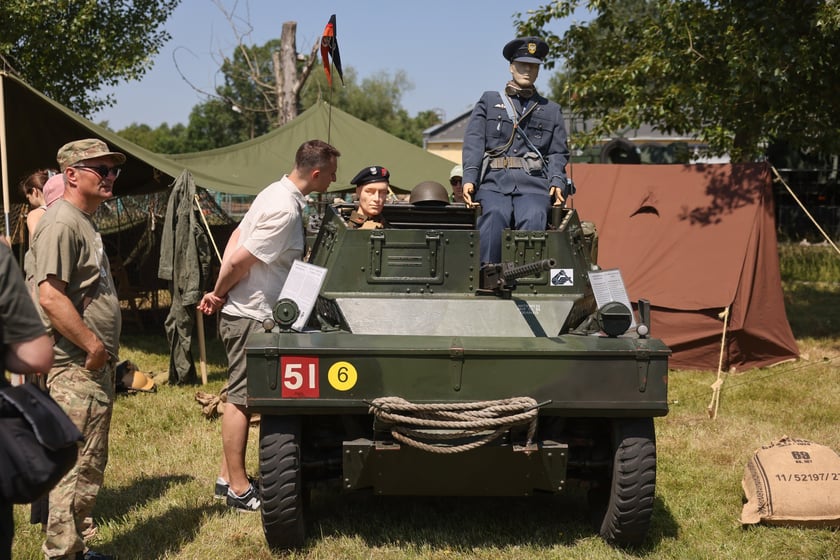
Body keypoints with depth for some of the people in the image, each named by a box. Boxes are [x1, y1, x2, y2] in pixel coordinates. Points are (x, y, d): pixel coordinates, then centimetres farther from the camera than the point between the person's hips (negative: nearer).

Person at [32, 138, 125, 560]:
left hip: (97, 368, 11)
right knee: (77, 470, -6)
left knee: (89, 468, 17)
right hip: (77, 370, -11)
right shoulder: (61, 224, -15)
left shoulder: (84, 222, 17)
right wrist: (93, 345, -21)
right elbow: (50, 296, -25)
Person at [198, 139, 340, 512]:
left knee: (240, 396, 14)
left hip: (253, 314, 10)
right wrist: (219, 294, -5)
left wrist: (219, 293, 4)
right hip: (249, 316, -10)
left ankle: (227, 477, 23)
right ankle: (239, 490, 6)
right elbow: (238, 261, -23)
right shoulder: (285, 210, -22)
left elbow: (236, 237, 12)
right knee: (241, 399, -2)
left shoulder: (278, 192, 10)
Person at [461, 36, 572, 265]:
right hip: (494, 181, -1)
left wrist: (557, 182, -4)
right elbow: (474, 142, 8)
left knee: (533, 218, -32)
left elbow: (558, 153, 17)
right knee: (495, 215, -33)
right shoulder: (489, 101, 21)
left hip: (534, 182, 1)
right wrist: (469, 178, -9)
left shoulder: (551, 110, 25)